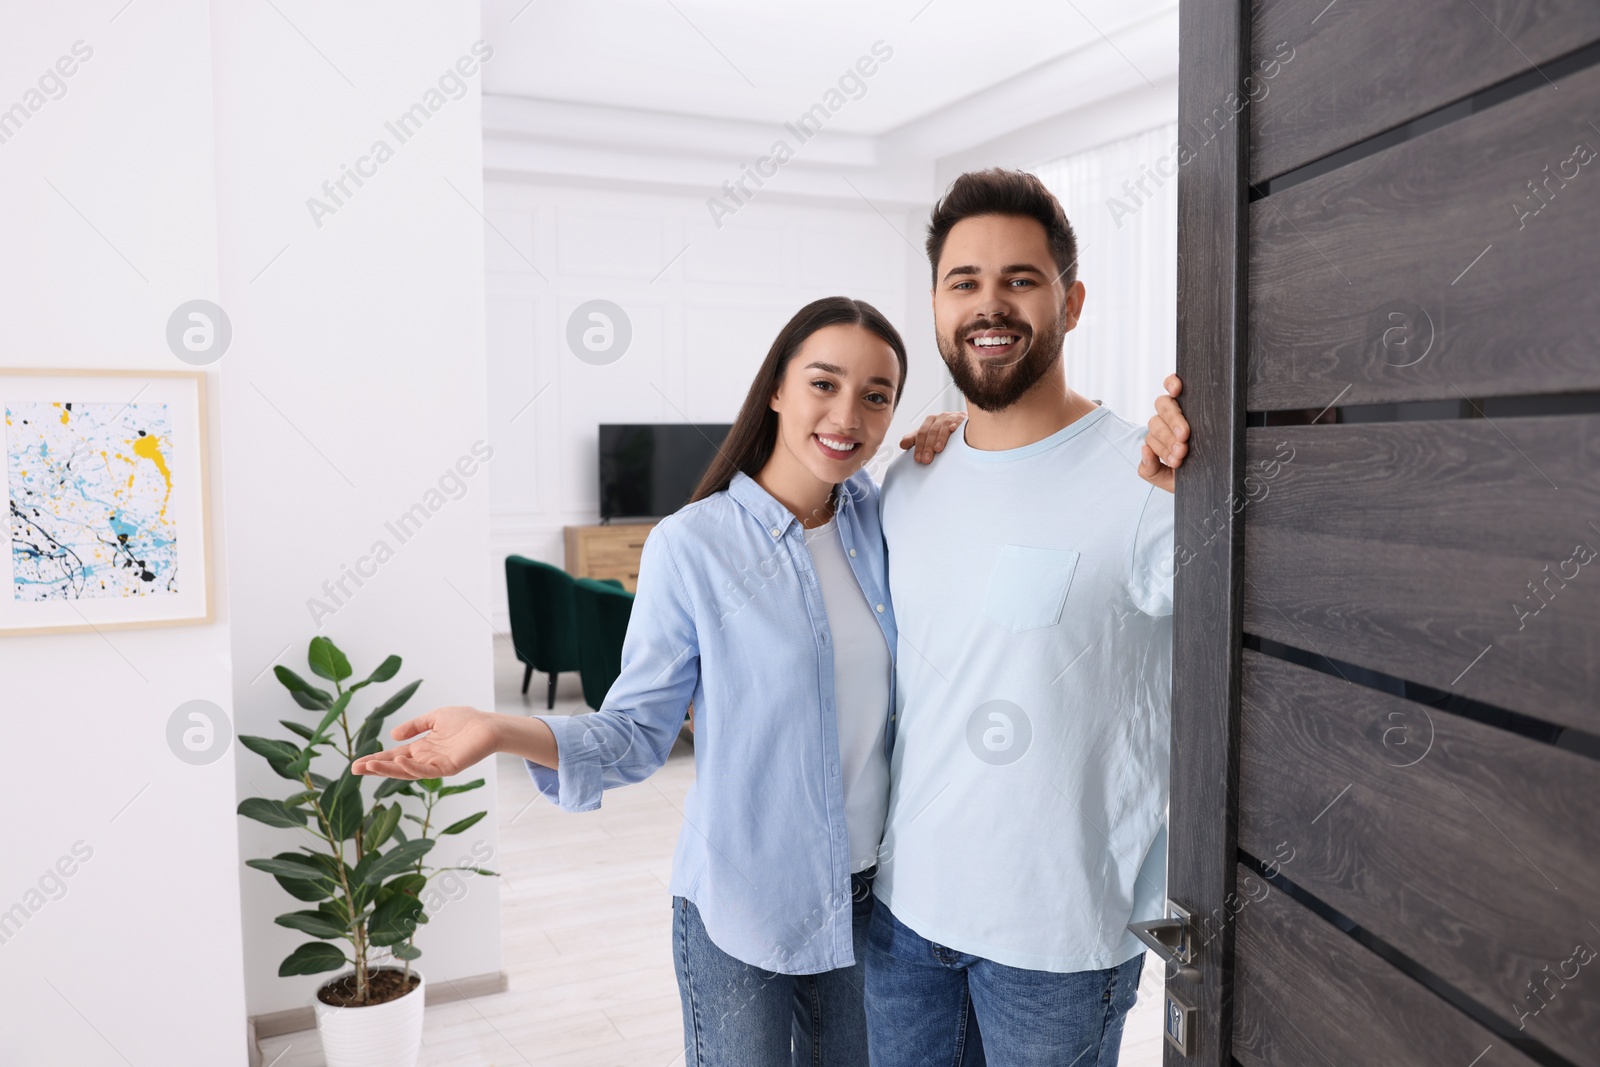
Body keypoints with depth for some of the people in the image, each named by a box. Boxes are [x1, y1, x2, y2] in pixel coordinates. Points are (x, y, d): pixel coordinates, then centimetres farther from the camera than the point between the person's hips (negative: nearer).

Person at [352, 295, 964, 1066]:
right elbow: (638, 730, -13)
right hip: (742, 907, -5)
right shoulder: (691, 545, -16)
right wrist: (503, 732, -30)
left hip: (870, 891, 5)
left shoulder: (881, 519, -2)